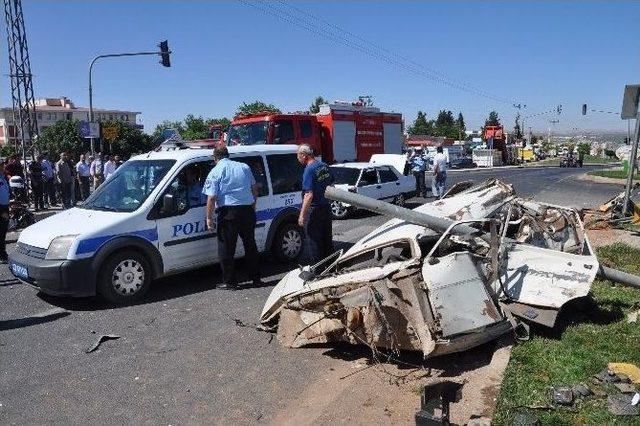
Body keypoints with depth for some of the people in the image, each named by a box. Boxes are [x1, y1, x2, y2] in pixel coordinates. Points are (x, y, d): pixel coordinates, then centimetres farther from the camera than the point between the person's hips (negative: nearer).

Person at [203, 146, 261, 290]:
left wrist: (209, 217, -4)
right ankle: (256, 278, 21)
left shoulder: (215, 172, -3)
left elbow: (211, 198, -10)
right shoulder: (244, 167, 11)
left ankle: (230, 282, 8)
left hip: (228, 213, -5)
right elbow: (255, 189, 16)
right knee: (250, 245, 15)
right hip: (247, 210, 5)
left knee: (226, 248, 5)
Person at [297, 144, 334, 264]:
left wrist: (302, 214, -23)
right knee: (327, 238, 18)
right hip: (326, 207, 8)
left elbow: (309, 195, -25)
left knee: (314, 240, 2)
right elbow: (331, 185, 16)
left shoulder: (309, 170, -19)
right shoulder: (324, 166, 6)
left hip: (314, 209, -8)